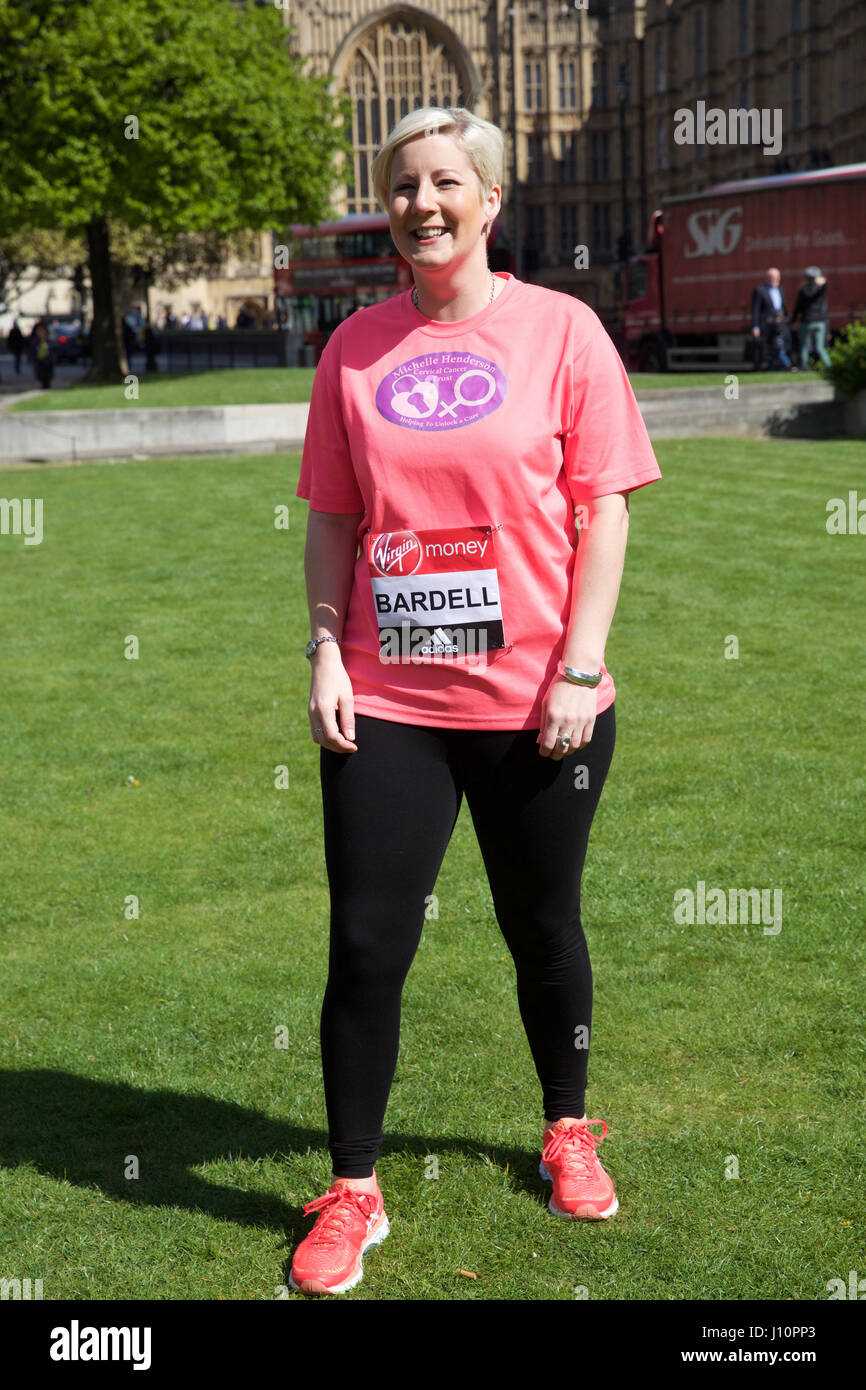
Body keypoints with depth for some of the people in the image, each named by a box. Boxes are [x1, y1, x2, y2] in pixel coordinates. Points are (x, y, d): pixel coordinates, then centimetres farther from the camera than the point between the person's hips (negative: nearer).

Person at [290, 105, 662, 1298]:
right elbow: (332, 518, 9)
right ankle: (353, 1194, 17)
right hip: (387, 704, 2)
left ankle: (568, 1132, 37)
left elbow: (602, 508, -4)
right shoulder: (356, 347, 4)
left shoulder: (561, 328, -3)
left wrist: (577, 670, -10)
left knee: (543, 930, 14)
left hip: (536, 704, -1)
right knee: (366, 946, 2)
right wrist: (326, 652, -1)